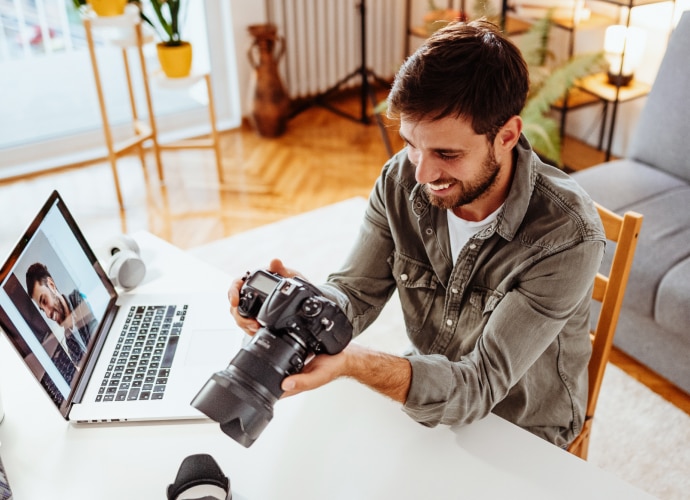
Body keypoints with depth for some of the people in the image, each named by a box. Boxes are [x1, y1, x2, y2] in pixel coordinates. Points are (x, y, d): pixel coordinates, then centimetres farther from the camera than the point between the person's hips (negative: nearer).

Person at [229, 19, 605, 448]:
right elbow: (356, 296, -9)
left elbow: (479, 388, -31)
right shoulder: (401, 180, -15)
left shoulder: (568, 236, -29)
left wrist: (350, 361, -48)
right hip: (428, 404, 4)